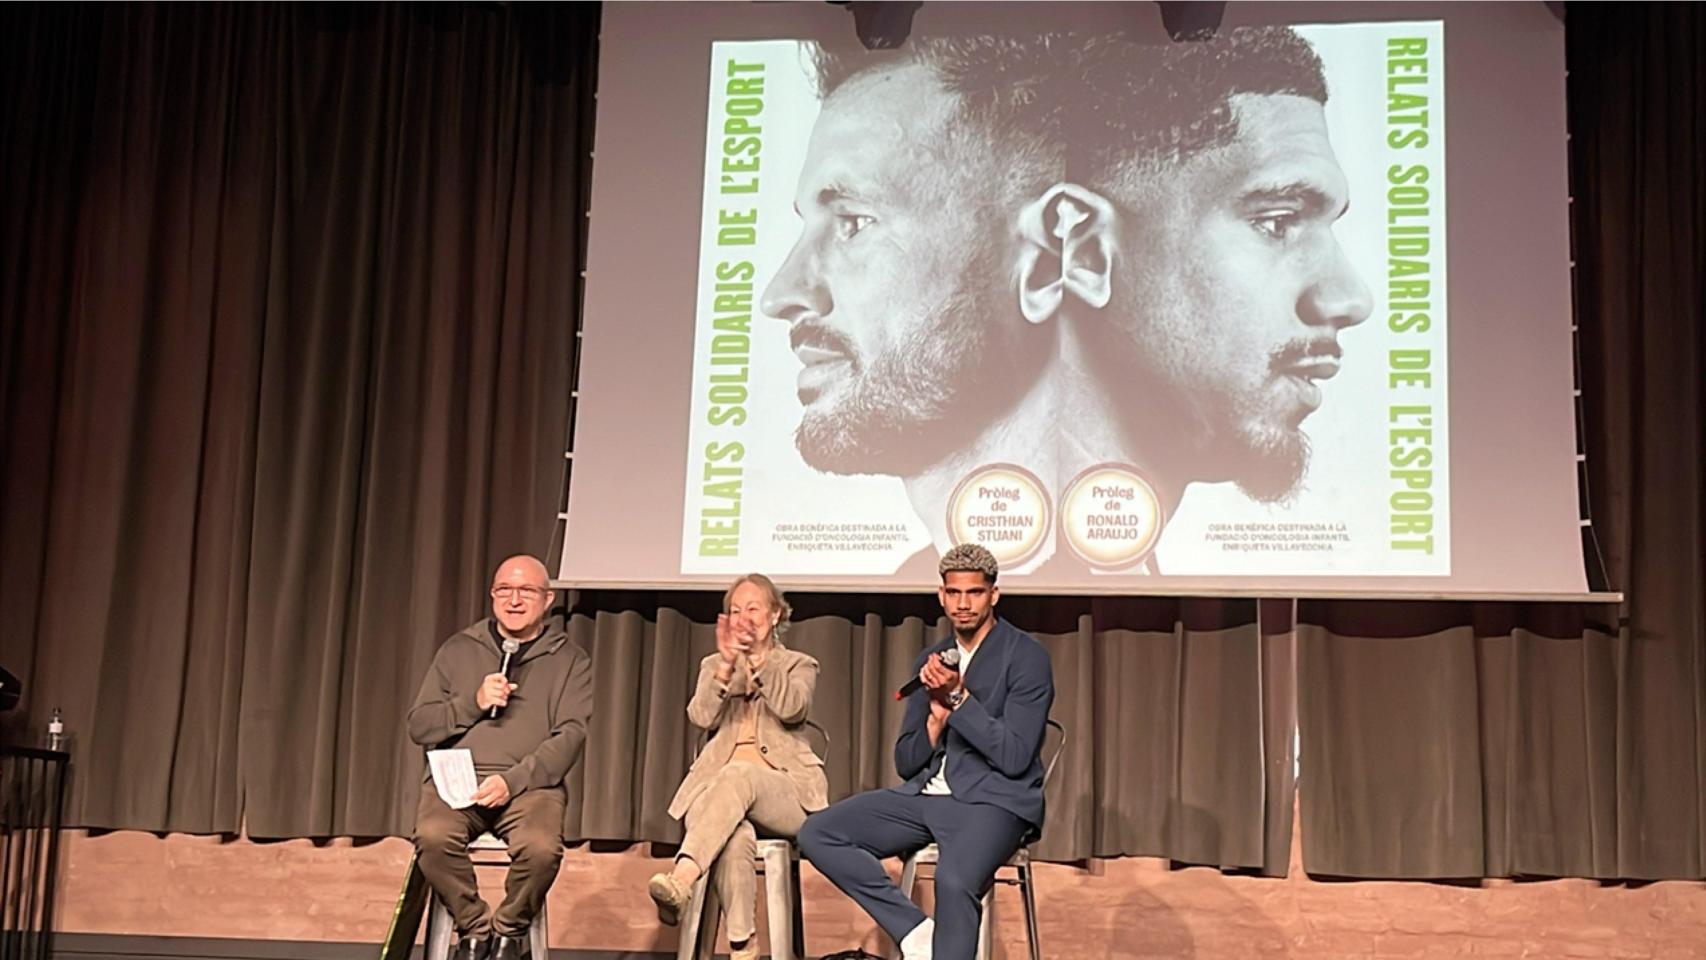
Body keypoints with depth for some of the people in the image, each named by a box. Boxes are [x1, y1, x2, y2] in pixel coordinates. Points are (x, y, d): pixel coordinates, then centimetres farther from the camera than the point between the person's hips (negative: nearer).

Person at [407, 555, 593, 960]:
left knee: (541, 848, -33)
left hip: (531, 783, -1)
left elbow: (570, 737, -1)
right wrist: (473, 703, -7)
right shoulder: (458, 650, 16)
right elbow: (419, 726, 11)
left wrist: (513, 780, -16)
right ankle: (474, 927, -7)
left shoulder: (570, 661, 11)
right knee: (433, 836, -33)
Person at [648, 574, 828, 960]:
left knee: (738, 775, -39)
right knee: (736, 837, -37)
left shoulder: (798, 665, 17)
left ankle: (681, 880, -56)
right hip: (719, 782, 2)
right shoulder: (713, 665, 23)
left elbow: (792, 708, -8)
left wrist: (759, 659, -20)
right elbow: (701, 716, 1)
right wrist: (727, 665, -15)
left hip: (784, 790, -2)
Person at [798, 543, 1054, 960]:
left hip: (994, 800, -6)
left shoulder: (1027, 657, -4)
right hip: (928, 795, 7)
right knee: (816, 834, -11)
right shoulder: (933, 660, 14)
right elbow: (906, 763, 12)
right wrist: (937, 718, -7)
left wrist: (958, 698, -16)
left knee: (954, 880, -37)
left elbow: (1014, 757, -13)